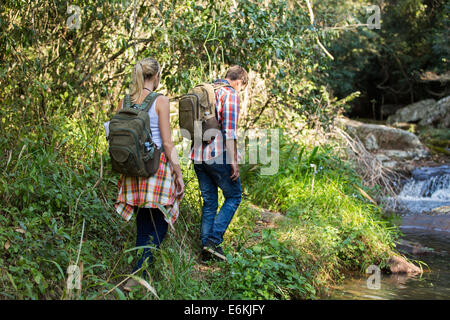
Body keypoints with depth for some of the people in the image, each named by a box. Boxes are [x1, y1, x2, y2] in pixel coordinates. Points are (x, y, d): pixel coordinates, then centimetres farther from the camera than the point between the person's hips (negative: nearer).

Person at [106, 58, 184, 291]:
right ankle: (138, 273, -7)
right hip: (157, 165, -5)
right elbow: (167, 143, -11)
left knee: (143, 223, 15)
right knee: (159, 223, 5)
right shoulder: (160, 101, -10)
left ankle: (142, 271, 20)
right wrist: (179, 174, -4)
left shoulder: (124, 102, 5)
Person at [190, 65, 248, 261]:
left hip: (198, 155, 7)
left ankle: (206, 249, 13)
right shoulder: (230, 94, -7)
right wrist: (234, 161, -13)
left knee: (209, 202, 13)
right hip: (218, 155, -7)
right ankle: (214, 240, -3)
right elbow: (230, 130, -16)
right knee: (233, 196, 8)